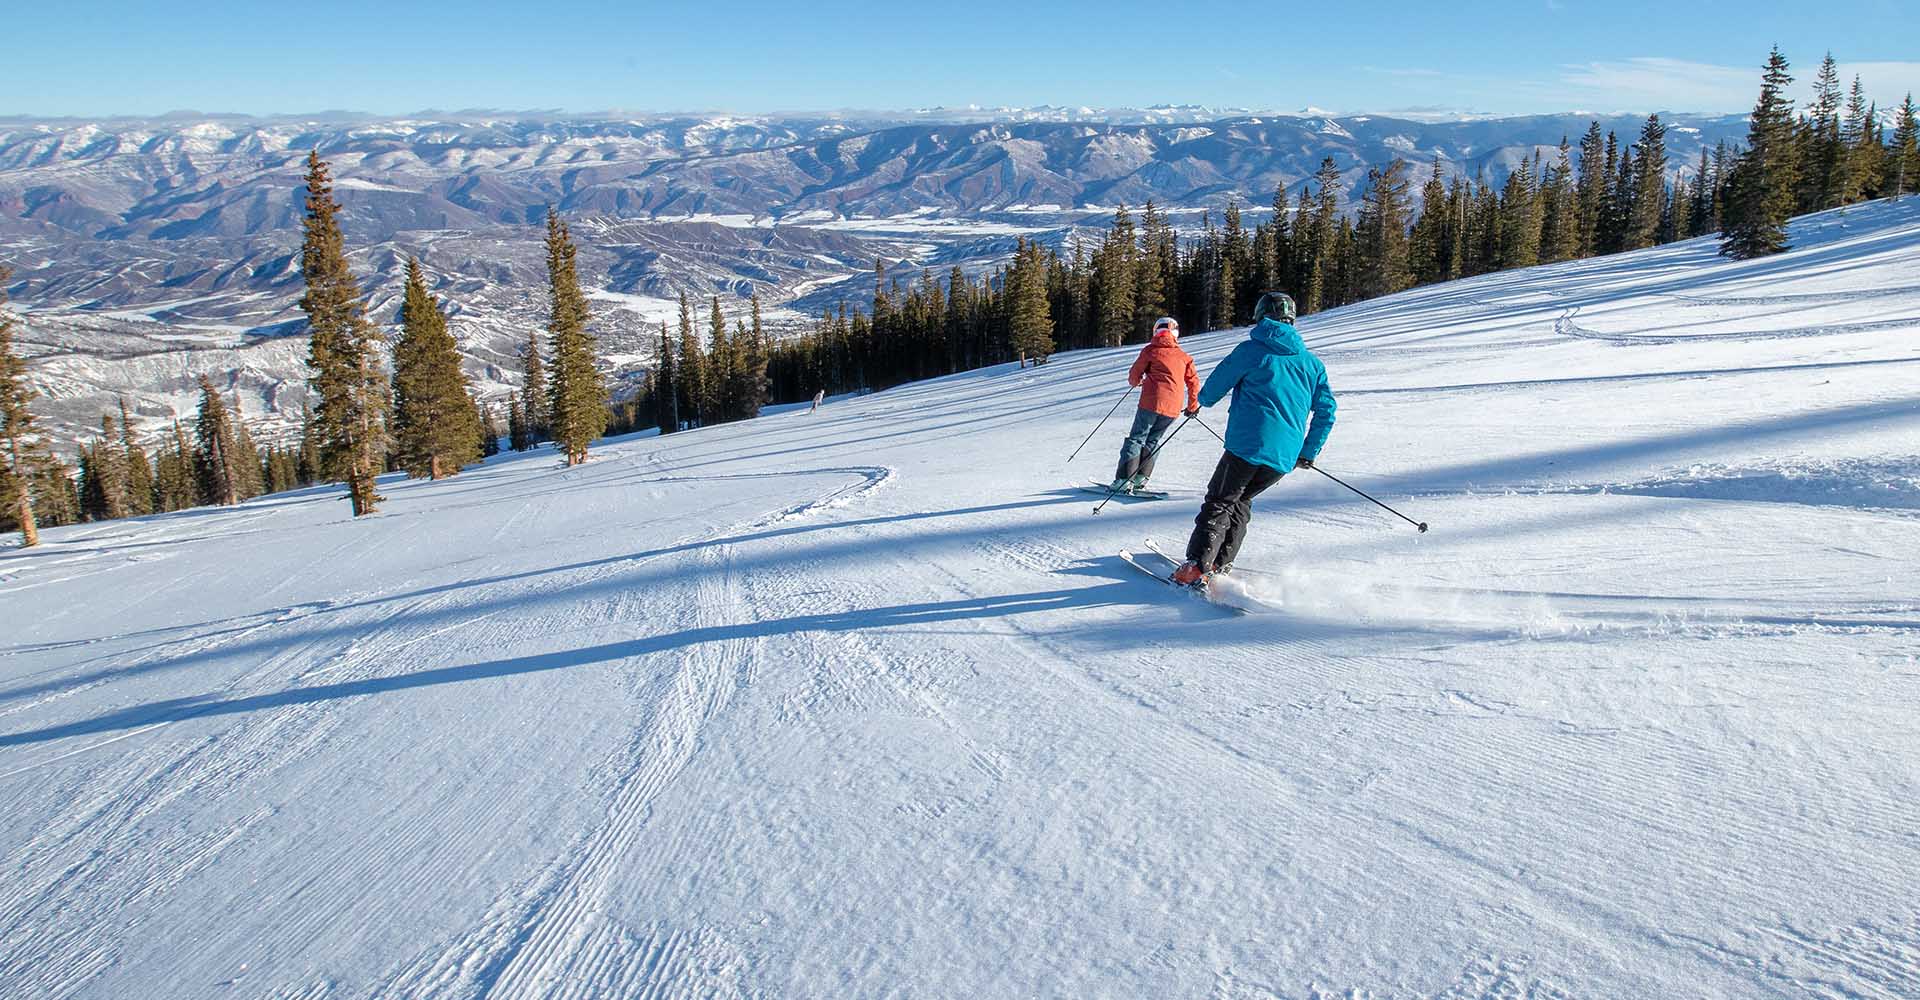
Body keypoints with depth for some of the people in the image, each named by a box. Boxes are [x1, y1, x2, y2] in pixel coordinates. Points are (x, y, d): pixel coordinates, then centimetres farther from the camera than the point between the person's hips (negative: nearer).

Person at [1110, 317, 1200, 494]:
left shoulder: (1150, 350, 5)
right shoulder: (1183, 356, 16)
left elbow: (1134, 376, 8)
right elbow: (1194, 381, 14)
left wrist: (1137, 382, 31)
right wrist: (1192, 406, 25)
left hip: (1152, 402, -4)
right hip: (1173, 407, 4)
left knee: (1136, 439, 1)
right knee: (1152, 441, 17)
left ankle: (1124, 480, -9)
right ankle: (1140, 478, 8)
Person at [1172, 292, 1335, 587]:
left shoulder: (1251, 350, -1)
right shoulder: (1311, 361, 15)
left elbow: (1213, 388, 6)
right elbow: (1326, 411, 15)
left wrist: (1203, 399, 30)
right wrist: (1309, 452, 22)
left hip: (1248, 445, -5)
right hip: (1285, 457, 5)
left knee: (1220, 502, 3)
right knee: (1241, 499, 23)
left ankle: (1197, 566, -10)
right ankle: (1221, 562, 18)